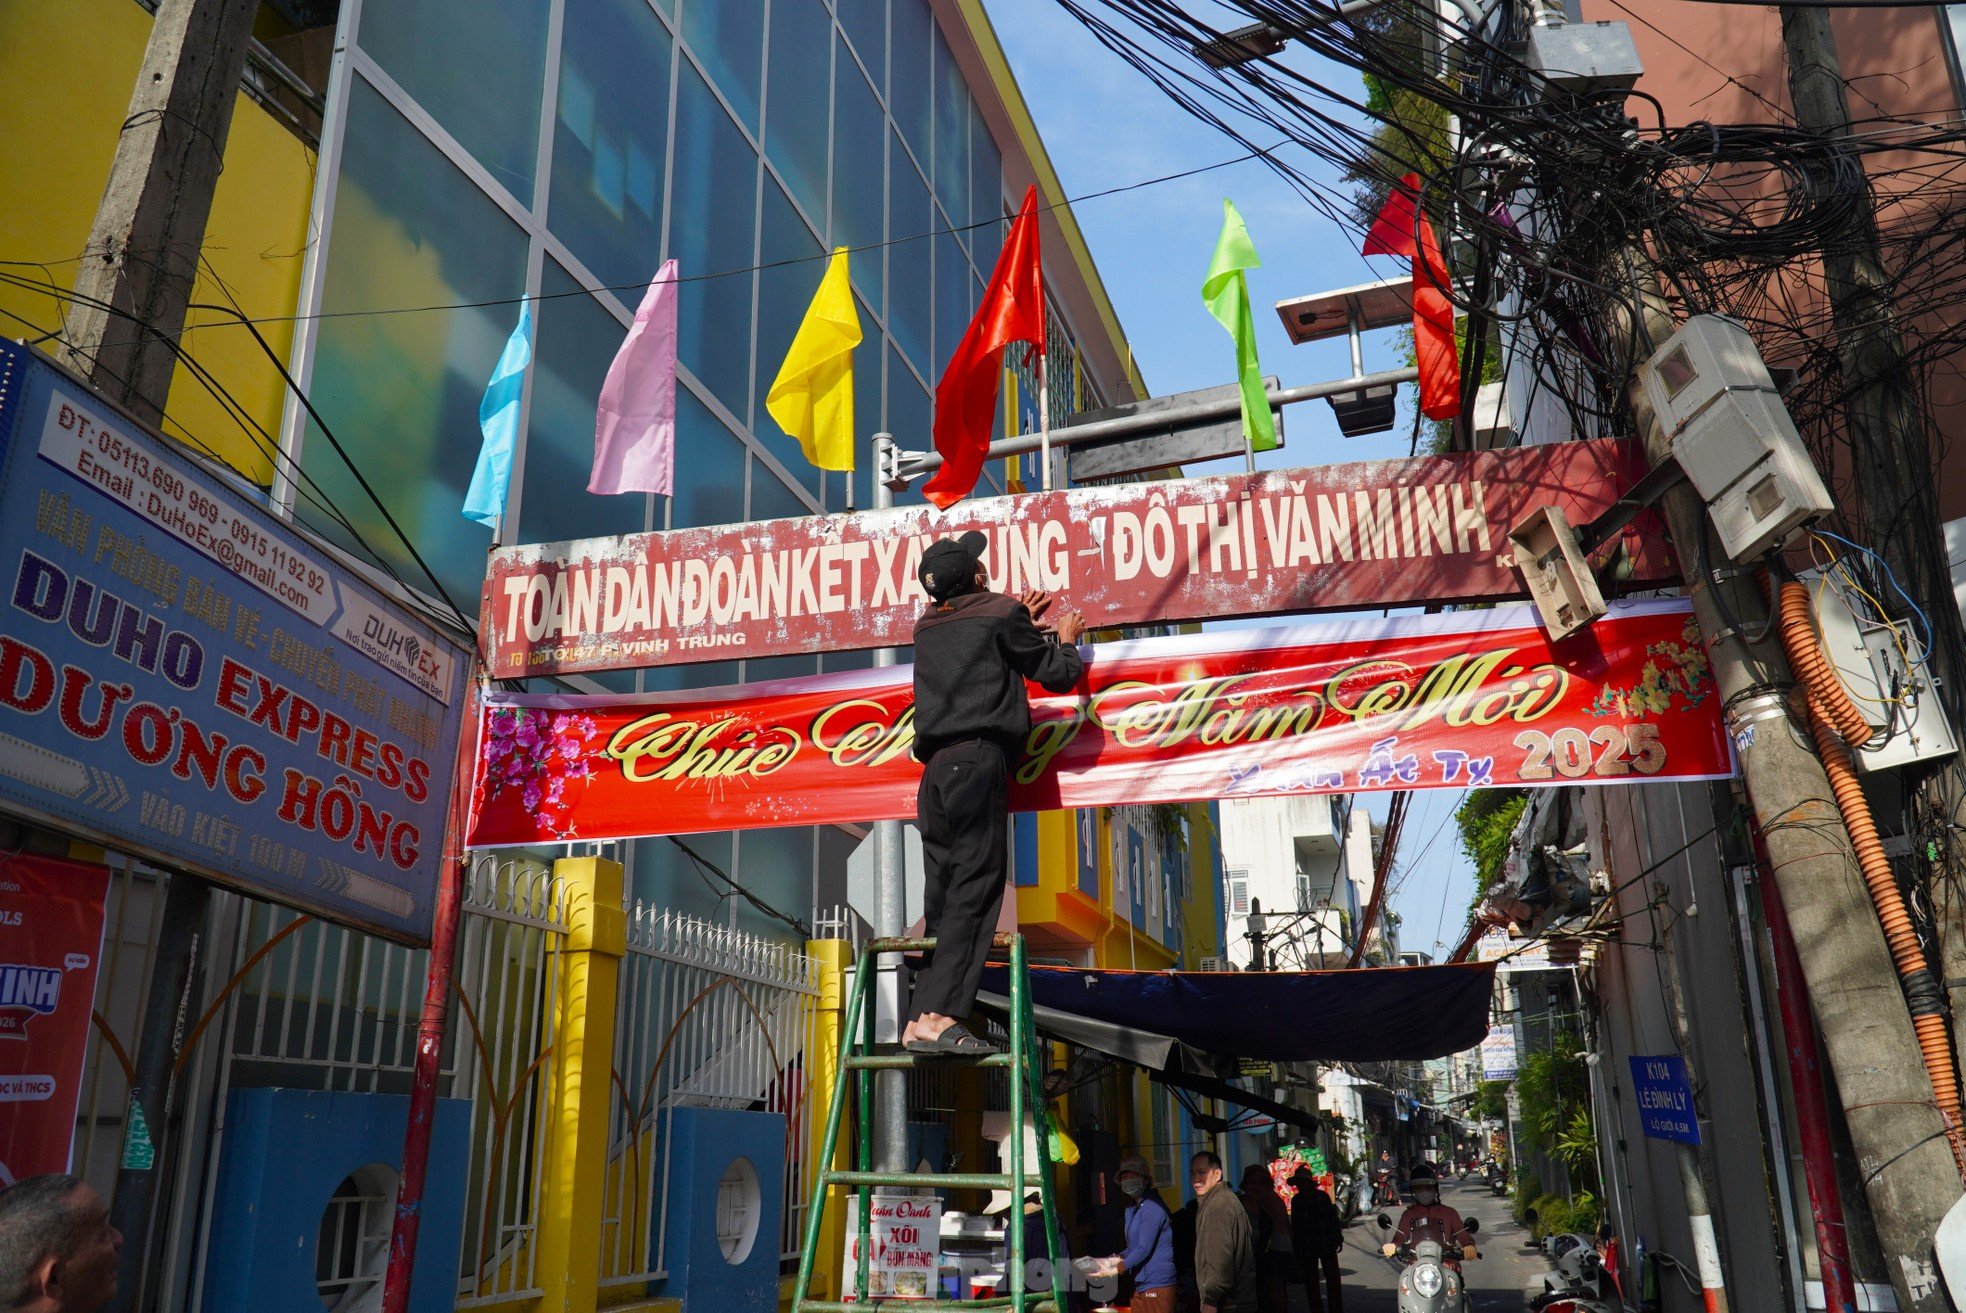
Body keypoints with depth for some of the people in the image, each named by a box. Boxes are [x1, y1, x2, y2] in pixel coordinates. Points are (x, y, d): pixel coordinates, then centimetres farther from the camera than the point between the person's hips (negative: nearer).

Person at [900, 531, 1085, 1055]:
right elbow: (1057, 675, 10)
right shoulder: (1002, 613, 3)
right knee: (976, 884, -12)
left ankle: (923, 1018, 0)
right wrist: (1066, 640, 29)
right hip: (979, 757, -7)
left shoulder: (927, 628, 20)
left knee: (945, 892, 6)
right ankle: (936, 1016, -22)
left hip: (936, 765, 7)